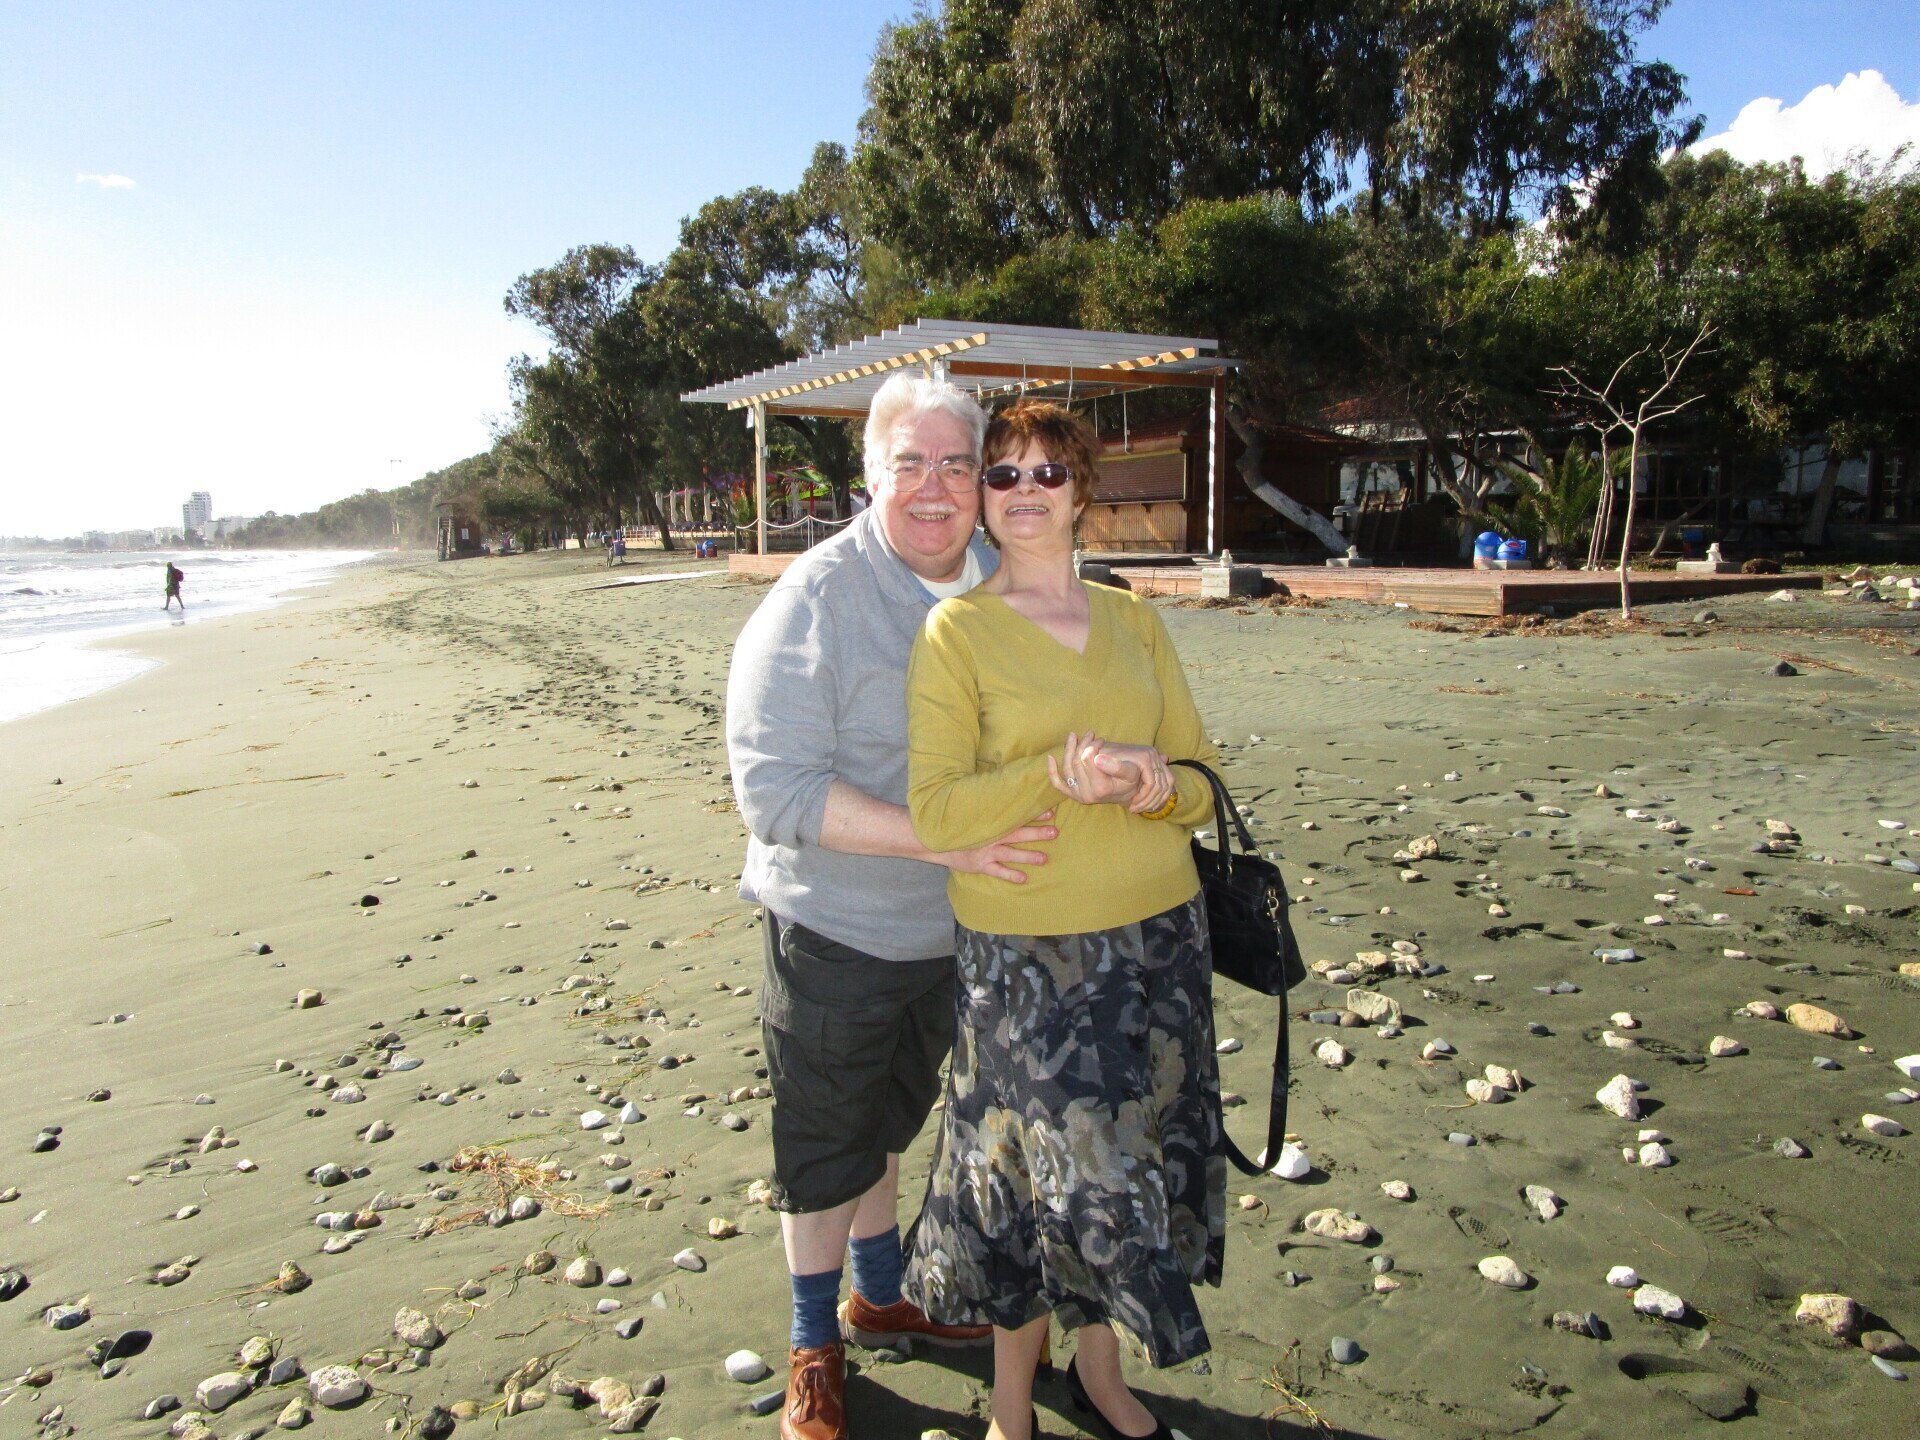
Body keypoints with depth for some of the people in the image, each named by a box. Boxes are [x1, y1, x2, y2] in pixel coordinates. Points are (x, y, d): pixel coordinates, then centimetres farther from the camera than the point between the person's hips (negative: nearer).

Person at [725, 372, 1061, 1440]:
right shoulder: (816, 598, -21)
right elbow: (775, 787, -26)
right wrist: (941, 838, -31)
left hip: (952, 929, 5)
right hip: (837, 929, -5)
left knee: (891, 1122, 25)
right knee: (827, 1143, 13)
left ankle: (883, 1294, 50)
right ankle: (816, 1342, 39)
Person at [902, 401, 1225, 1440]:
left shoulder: (1135, 622, 8)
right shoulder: (955, 630, -6)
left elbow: (1199, 783, 8)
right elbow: (934, 811, -13)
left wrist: (1155, 786, -14)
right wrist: (1059, 772, -24)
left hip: (1159, 937, 5)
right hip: (1027, 954, -4)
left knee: (1131, 1162, 16)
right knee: (1044, 1171, 7)